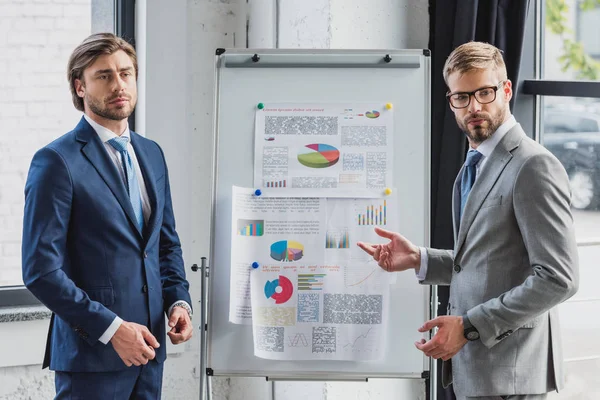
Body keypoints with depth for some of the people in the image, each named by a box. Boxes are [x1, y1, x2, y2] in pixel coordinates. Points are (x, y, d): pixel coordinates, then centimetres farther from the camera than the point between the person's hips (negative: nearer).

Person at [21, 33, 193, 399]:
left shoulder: (151, 153, 13)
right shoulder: (57, 162, -10)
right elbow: (41, 270, -15)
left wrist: (179, 301, 2)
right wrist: (111, 328, -17)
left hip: (147, 348, 6)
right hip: (91, 354, -6)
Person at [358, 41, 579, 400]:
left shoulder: (534, 167, -15)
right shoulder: (476, 167, 15)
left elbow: (557, 278, -20)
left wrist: (470, 326, -20)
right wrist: (418, 259, 7)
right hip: (473, 368, 9)